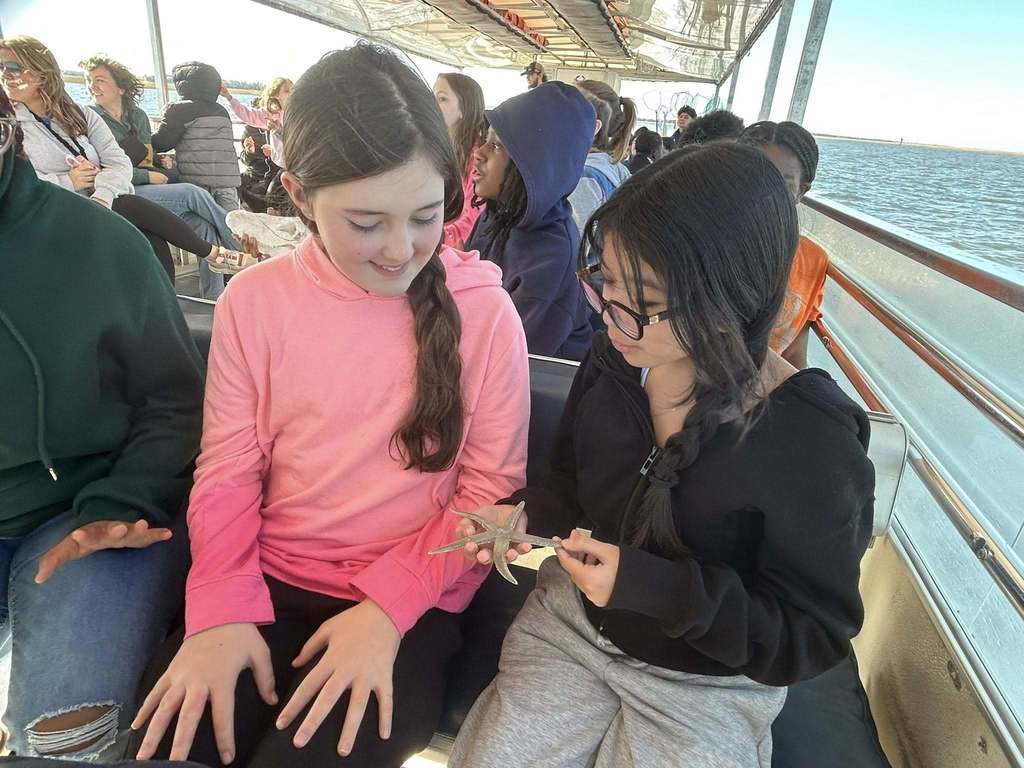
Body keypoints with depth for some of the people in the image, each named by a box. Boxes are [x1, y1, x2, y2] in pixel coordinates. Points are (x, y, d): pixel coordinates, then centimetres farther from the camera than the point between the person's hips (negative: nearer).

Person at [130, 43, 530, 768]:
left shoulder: (484, 310, -9)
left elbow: (492, 485, -7)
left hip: (411, 605, -2)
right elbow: (227, 472, 1)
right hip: (266, 586, 3)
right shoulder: (254, 299, -2)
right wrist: (222, 608, -12)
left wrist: (389, 605, -16)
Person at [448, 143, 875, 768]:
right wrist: (526, 515, -17)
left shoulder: (814, 440, -25)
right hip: (572, 620, 3)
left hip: (708, 686, -2)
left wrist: (651, 585, -29)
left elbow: (812, 633, -17)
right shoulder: (613, 361, -11)